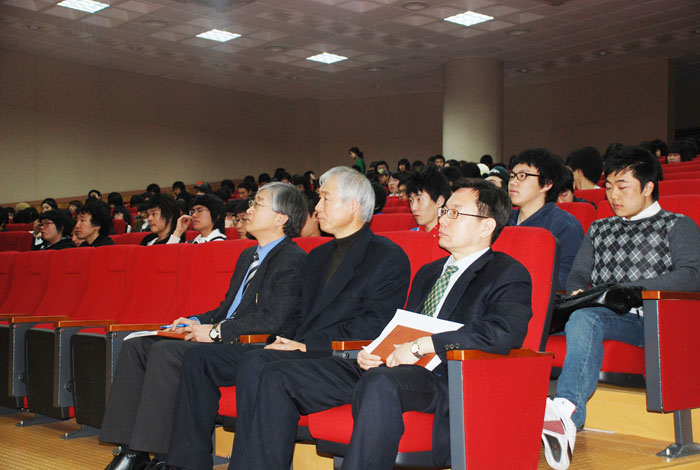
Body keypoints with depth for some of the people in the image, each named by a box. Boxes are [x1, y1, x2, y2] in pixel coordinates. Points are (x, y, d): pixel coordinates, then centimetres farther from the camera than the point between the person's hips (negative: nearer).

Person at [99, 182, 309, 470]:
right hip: (223, 341, 10)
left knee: (166, 352, -27)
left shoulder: (293, 260, -8)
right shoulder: (248, 256, 23)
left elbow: (274, 320, -19)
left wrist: (217, 331, -16)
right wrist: (197, 322, 8)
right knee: (136, 346, -3)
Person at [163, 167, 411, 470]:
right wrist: (284, 340, -1)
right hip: (300, 351, 8)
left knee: (256, 364, -34)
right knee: (199, 358, -5)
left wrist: (308, 345, -16)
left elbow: (375, 325, -11)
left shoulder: (389, 257, -2)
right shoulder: (317, 256, 25)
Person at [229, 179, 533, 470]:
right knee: (274, 377, -6)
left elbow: (505, 332, -16)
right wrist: (370, 352, 5)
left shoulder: (508, 275, 4)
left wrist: (423, 345, -17)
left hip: (440, 377, -7)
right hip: (381, 369, 8)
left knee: (379, 384, -42)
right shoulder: (428, 272, 29)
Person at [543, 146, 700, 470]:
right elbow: (577, 275, 23)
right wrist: (578, 292, -3)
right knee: (582, 317, -35)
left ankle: (566, 409, -50)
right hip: (606, 316, 4)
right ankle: (569, 411, -49)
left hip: (655, 321, -4)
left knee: (582, 319, -36)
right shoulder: (599, 230, 29)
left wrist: (628, 290, -15)